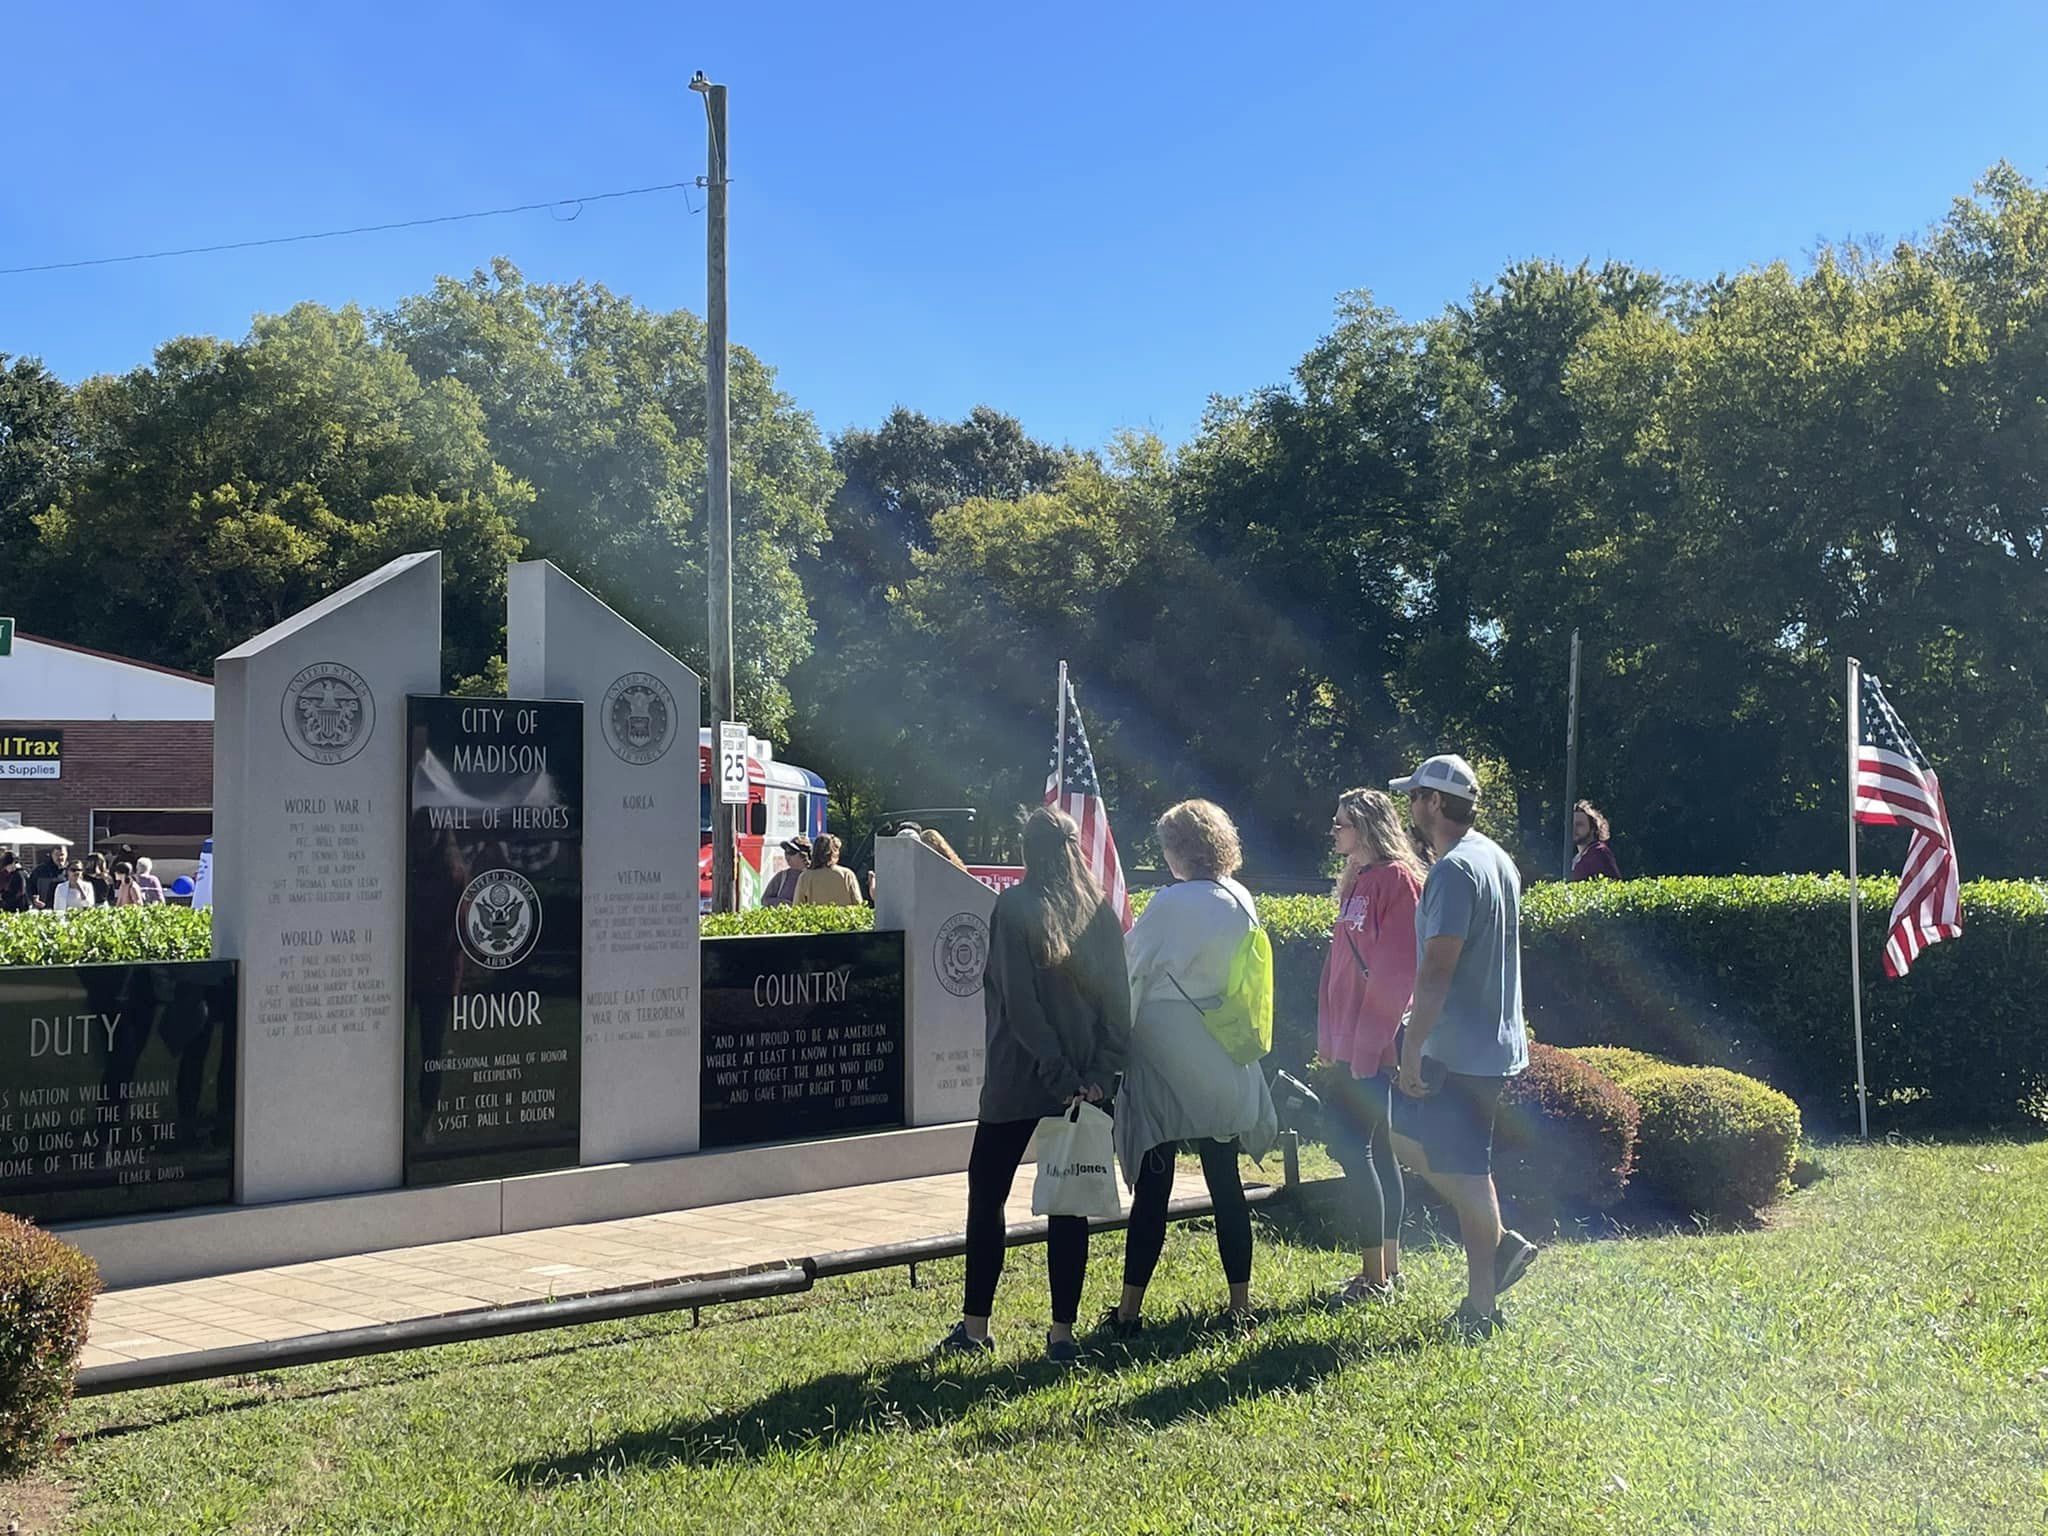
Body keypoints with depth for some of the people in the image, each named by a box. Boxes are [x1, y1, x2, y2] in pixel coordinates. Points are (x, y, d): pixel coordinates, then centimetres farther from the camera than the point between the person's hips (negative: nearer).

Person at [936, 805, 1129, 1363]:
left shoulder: (1014, 905, -8)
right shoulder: (1101, 911, 5)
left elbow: (1017, 1000, -14)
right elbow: (1118, 1000, 2)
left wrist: (1057, 1073, -12)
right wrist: (1102, 1070, -2)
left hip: (1018, 1080, -4)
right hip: (1086, 1081, 4)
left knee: (987, 1196, 8)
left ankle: (975, 1326, 12)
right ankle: (1062, 1331, 7)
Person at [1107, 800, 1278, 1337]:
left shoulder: (1171, 905, -16)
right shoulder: (1242, 902, 4)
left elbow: (1132, 975, -10)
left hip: (1164, 1061, -6)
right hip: (1221, 1066, 6)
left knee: (1152, 1186, -1)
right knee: (1224, 1182, 11)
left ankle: (1130, 1309, 4)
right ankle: (1240, 1299, 15)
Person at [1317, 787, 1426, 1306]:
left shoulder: (1397, 878, -12)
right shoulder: (1358, 882, 17)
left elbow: (1395, 970, -18)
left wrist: (1366, 1044, -20)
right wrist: (1330, 1035, 16)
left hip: (1374, 1046, -10)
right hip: (1351, 1044, 10)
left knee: (1352, 1146, -9)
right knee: (1377, 1150, 12)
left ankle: (1375, 1277, -4)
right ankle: (1389, 1268, 20)